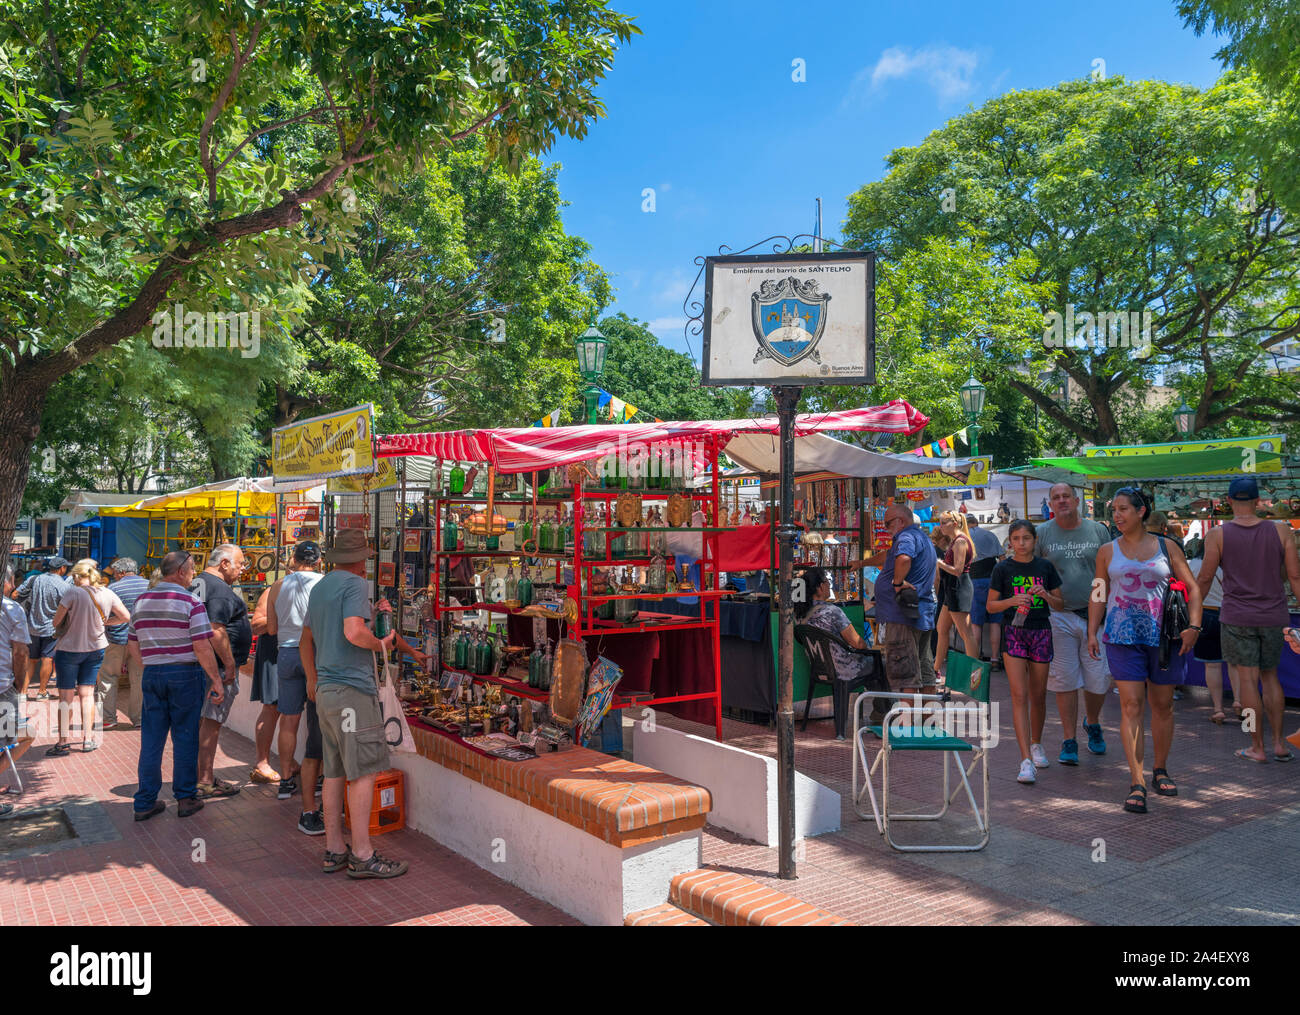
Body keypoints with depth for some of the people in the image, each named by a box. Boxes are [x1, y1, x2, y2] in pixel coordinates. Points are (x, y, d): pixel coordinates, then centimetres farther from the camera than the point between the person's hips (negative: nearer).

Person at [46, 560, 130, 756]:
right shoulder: (108, 594, -3)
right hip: (95, 649, 4)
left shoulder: (73, 593, -16)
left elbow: (56, 622, -11)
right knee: (87, 694, 12)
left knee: (66, 696, 3)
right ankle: (88, 739, 16)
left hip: (69, 648, -4)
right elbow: (126, 617, 4)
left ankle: (63, 742, 7)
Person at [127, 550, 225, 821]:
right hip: (185, 675, -5)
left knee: (151, 740, 10)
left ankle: (145, 803, 15)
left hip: (152, 674, 5)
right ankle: (185, 799, 12)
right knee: (185, 737, 5)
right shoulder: (190, 601, -11)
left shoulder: (142, 601, 8)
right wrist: (216, 680, -10)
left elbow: (132, 645, 13)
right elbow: (202, 648, -16)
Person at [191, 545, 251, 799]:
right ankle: (205, 782, 0)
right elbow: (216, 630, -25)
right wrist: (230, 665, -21)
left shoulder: (196, 584, 16)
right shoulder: (220, 589, -16)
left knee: (202, 721, 16)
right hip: (218, 667, -10)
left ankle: (200, 775, 25)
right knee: (211, 722, -5)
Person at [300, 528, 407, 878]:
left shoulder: (318, 588, 18)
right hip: (352, 688, -9)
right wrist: (381, 643, -6)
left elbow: (306, 641, 26)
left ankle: (334, 850, 18)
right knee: (363, 771, -6)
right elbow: (354, 632, -24)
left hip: (325, 689, 9)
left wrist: (313, 680, 36)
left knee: (334, 772, 12)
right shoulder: (355, 584, -10)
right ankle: (362, 856, -4)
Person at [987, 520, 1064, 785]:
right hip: (1013, 632, -2)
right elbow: (990, 605, 3)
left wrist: (1046, 595, -11)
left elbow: (1060, 604, 10)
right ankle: (1026, 761, -12)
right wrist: (1012, 601, -16)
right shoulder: (1003, 568, -1)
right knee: (1019, 695, -9)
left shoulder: (1045, 566, 5)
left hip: (1041, 632, 2)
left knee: (1038, 695, 12)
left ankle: (1036, 744, 36)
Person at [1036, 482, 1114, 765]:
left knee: (1099, 680, 3)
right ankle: (1069, 741, 13)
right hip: (1058, 617, -1)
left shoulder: (1098, 530, 6)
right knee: (1065, 680, 1)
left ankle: (1092, 723, 33)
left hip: (1095, 615, 1)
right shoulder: (1042, 533, 3)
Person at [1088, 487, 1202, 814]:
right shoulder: (1107, 552, 8)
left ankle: (1160, 770, 29)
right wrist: (1092, 632, 5)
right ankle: (1137, 783, -5)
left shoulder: (1167, 547, 5)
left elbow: (1192, 588, 6)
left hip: (1163, 636, 1)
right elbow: (1098, 595, 13)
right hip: (1123, 636, 0)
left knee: (1163, 705, 11)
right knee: (1131, 706, -6)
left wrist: (1194, 626, -7)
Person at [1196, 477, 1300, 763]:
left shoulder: (1218, 535, -6)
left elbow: (1204, 580, -2)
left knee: (1247, 679, 1)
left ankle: (1258, 748, 6)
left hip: (1237, 618, -3)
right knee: (1270, 676, 16)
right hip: (1273, 617, 3)